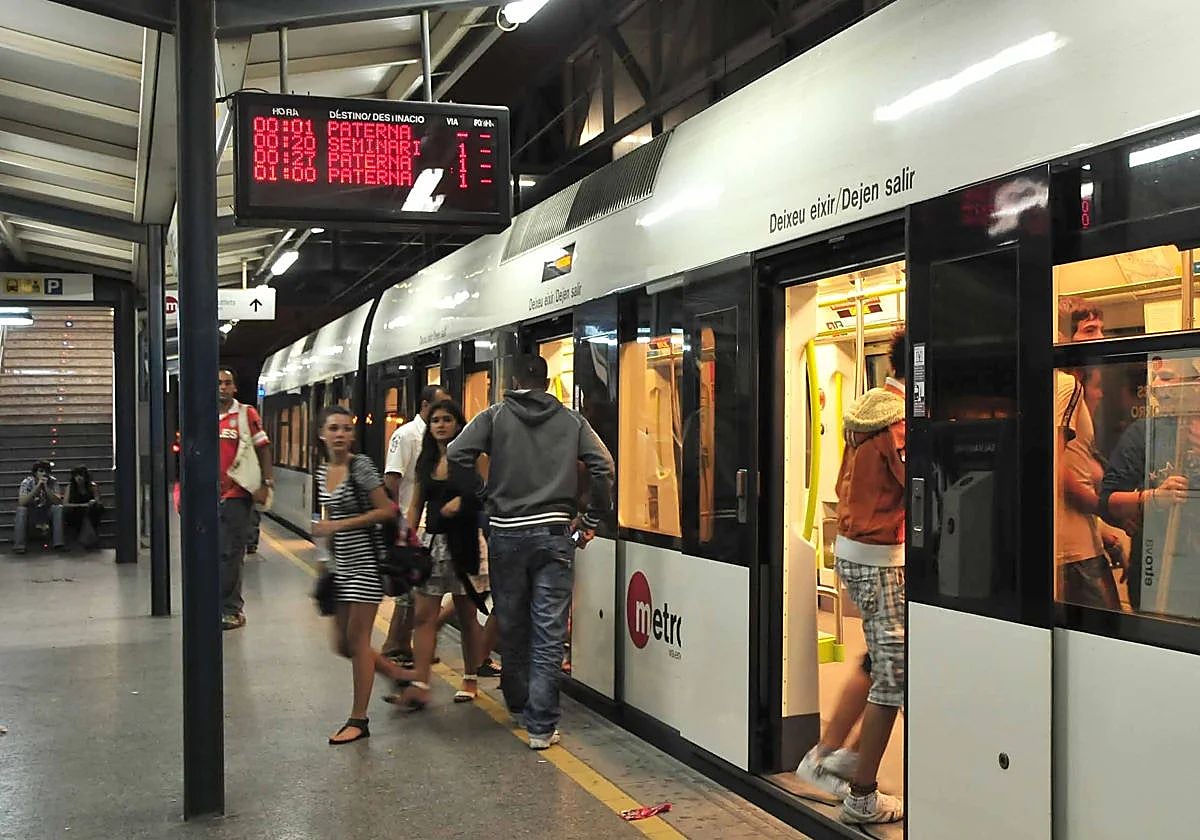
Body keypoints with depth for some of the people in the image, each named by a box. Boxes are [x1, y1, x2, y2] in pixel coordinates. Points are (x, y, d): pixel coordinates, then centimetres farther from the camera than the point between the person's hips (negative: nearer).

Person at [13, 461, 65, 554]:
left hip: (46, 511, 1)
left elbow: (58, 501, -20)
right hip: (30, 511, -1)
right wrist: (37, 487, -33)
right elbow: (22, 502, -27)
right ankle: (18, 545, -31)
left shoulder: (53, 482, -10)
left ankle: (58, 542, -30)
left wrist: (46, 487, -31)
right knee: (21, 509, -31)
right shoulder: (27, 482, -14)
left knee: (58, 508, -27)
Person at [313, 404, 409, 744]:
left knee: (356, 639, -4)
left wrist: (339, 525, -18)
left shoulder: (360, 466, -12)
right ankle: (400, 676, 29)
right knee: (342, 644, 9)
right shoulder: (322, 471, 9)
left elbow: (386, 510, -15)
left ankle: (358, 719, 6)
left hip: (365, 560, -8)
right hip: (340, 563, 8)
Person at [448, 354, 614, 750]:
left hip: (507, 533, 0)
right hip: (554, 532, 0)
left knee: (512, 626, 16)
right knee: (549, 632, 0)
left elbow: (456, 455, -9)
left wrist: (483, 493, 4)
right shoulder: (570, 420, 6)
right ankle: (542, 725, -2)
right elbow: (603, 466, -2)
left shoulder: (495, 416, 3)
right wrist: (591, 517, 6)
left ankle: (518, 705, 31)